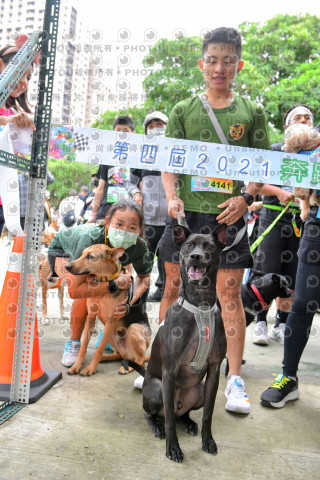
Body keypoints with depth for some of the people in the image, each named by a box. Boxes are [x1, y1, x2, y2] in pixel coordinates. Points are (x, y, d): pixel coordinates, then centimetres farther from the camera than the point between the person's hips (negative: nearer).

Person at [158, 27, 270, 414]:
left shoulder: (251, 113, 9)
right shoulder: (183, 111, 10)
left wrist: (245, 197, -10)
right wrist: (172, 196, -9)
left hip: (228, 214, -1)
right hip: (185, 211, 1)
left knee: (229, 294, -1)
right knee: (173, 287, 7)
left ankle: (235, 381, 10)